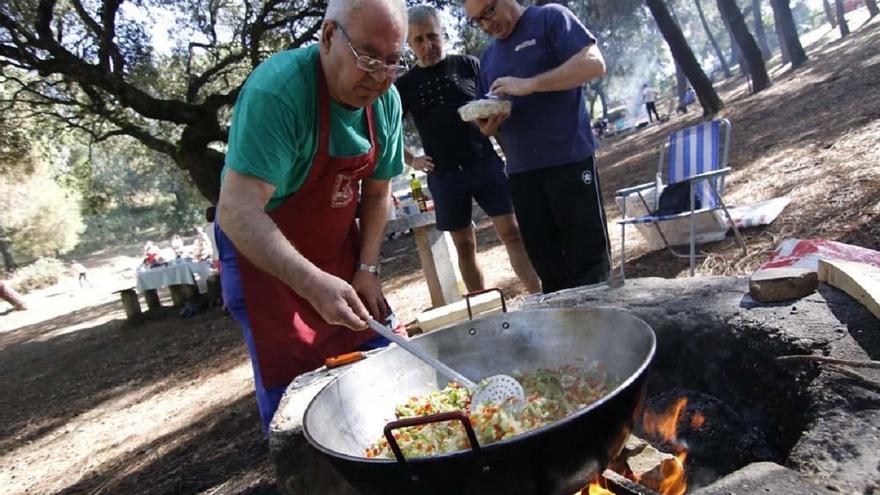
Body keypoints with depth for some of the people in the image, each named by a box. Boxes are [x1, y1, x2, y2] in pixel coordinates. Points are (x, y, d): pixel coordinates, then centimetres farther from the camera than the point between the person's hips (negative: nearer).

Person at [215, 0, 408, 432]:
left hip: (340, 254, 6)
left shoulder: (386, 101, -8)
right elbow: (237, 211, -36)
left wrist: (367, 269, -4)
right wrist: (313, 283, -47)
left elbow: (376, 192, 4)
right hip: (264, 260, -6)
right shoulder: (276, 91, -28)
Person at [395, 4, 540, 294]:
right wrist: (411, 160, 3)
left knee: (512, 232, -6)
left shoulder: (468, 65, 5)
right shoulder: (406, 85, 6)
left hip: (485, 163, -1)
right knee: (464, 246, 7)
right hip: (443, 175, 1)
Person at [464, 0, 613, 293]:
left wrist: (529, 84, -20)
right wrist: (486, 126, -3)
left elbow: (594, 64, -12)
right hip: (521, 172, 6)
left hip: (569, 160, -6)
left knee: (588, 259, -1)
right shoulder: (488, 57, 18)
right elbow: (487, 119, 22)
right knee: (546, 266, 10)